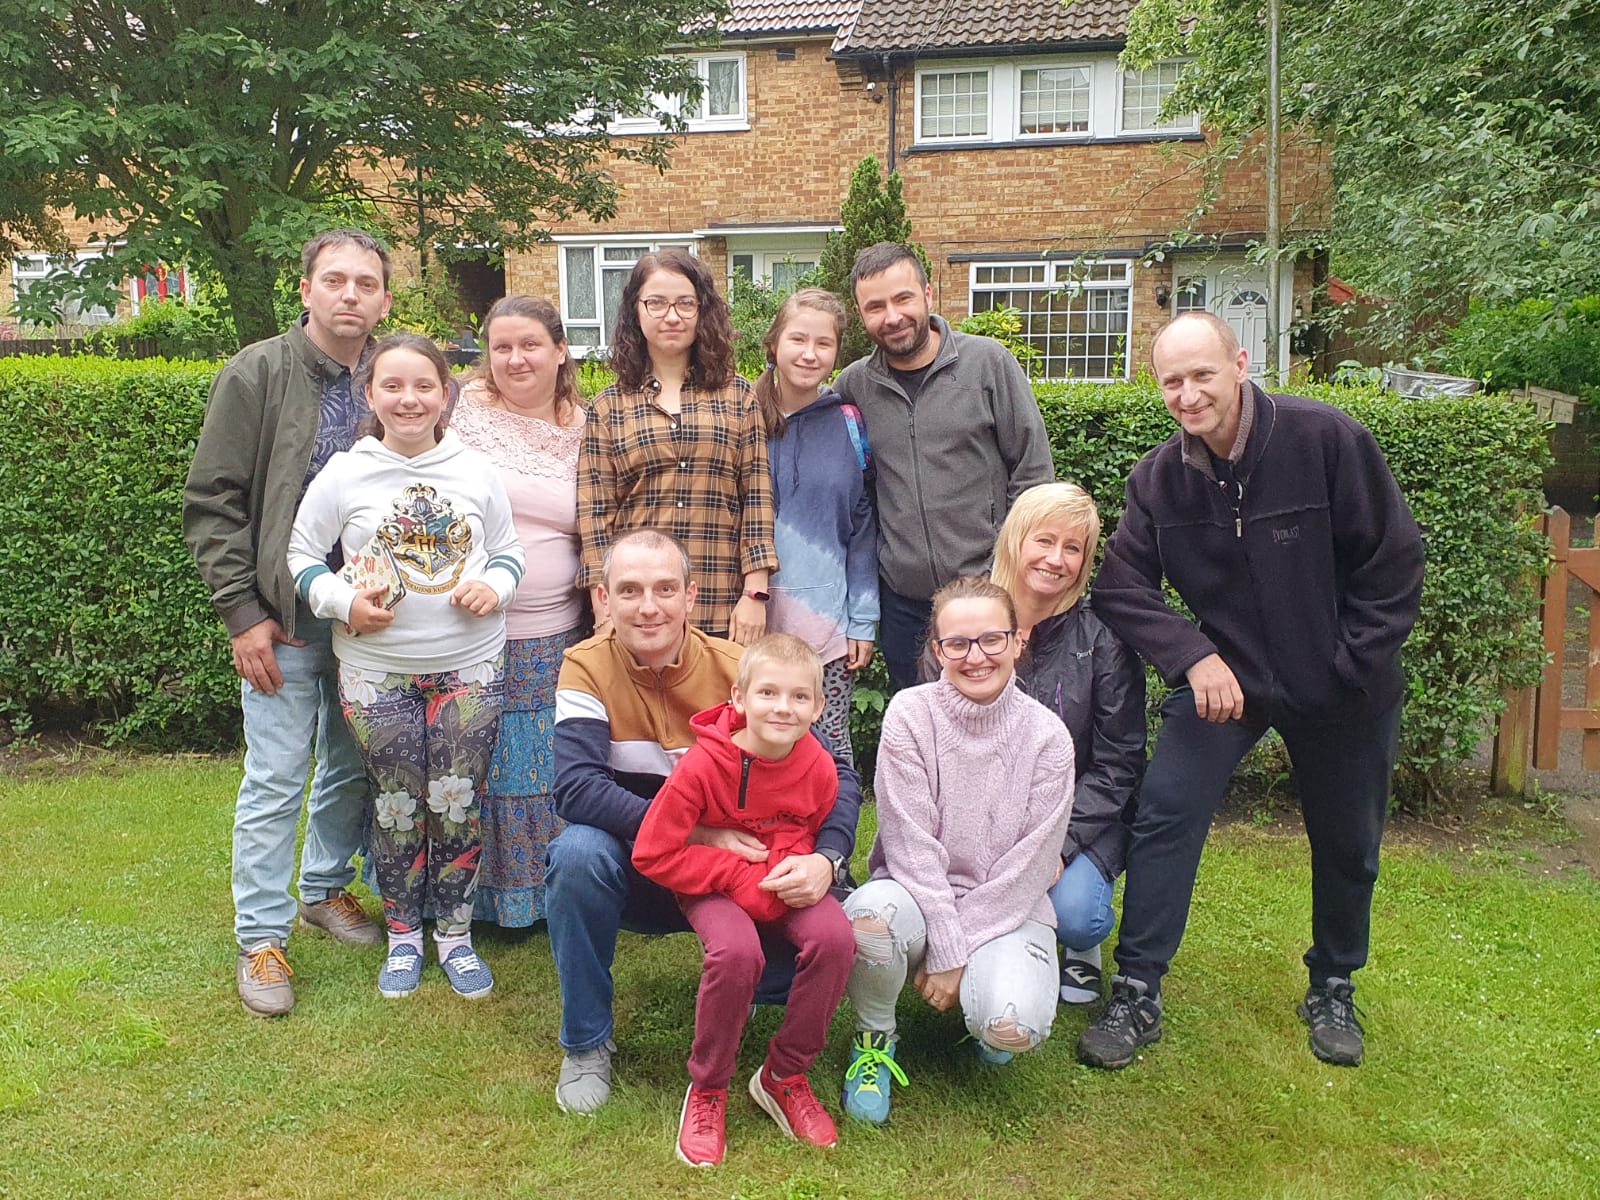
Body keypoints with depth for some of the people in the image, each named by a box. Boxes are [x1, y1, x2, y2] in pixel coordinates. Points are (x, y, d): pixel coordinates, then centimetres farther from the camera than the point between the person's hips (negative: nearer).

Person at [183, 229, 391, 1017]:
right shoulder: (257, 375, -6)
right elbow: (212, 502, -5)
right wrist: (243, 611, -10)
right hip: (284, 618, -3)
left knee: (353, 766, 15)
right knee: (276, 777, 0)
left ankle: (326, 888, 36)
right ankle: (262, 937, 13)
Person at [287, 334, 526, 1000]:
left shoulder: (477, 470, 2)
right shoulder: (343, 475, -3)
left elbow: (509, 550, 11)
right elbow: (302, 556, 5)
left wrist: (494, 587, -9)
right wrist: (345, 602, -12)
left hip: (471, 666, 1)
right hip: (377, 671, -1)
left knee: (458, 805, 6)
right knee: (396, 807, 9)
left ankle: (454, 933, 25)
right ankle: (402, 935, 29)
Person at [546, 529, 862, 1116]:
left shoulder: (738, 670, -12)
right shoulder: (589, 667, -13)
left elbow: (836, 775, -14)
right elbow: (575, 788, -27)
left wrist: (826, 859, -34)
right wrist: (696, 833, -35)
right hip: (634, 875, 0)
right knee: (579, 851, -32)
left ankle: (749, 1001, 12)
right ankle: (586, 1044, -8)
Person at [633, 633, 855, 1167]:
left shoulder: (819, 770, -13)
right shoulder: (703, 764, -24)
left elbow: (816, 837, 6)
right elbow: (652, 853, -20)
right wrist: (740, 878, -23)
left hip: (783, 883, 4)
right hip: (711, 886, -3)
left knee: (835, 937, -25)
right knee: (737, 950, -34)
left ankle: (784, 1076, -1)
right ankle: (707, 1091, -7)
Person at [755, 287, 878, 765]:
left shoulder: (848, 424, 3)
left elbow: (864, 529, 4)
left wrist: (863, 622, -2)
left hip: (827, 619, 0)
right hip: (752, 619, 0)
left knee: (831, 753, 3)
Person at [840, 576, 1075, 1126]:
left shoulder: (1047, 736, -8)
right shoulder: (910, 715, -10)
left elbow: (1030, 867, -9)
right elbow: (911, 843, -13)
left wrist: (957, 954, -14)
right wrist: (944, 945, -19)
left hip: (1007, 908, 1)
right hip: (918, 893, 0)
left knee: (1014, 1026, -28)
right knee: (870, 914, -36)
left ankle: (984, 1001, 13)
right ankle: (874, 1037, -3)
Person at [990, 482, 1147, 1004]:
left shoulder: (1101, 638, -7)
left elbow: (1117, 764, -6)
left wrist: (1059, 843, -17)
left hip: (1080, 822, -1)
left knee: (1073, 914, -28)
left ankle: (1084, 947, 12)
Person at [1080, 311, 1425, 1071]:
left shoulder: (1326, 439, -19)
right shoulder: (1158, 478, -10)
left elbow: (1394, 563, -13)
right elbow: (1122, 587, -7)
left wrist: (1348, 669, -14)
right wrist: (1194, 657, -21)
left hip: (1341, 688, -1)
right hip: (1224, 673, 1)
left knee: (1347, 845, 13)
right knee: (1164, 815, -13)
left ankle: (1333, 989, 37)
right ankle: (1136, 995, -1)